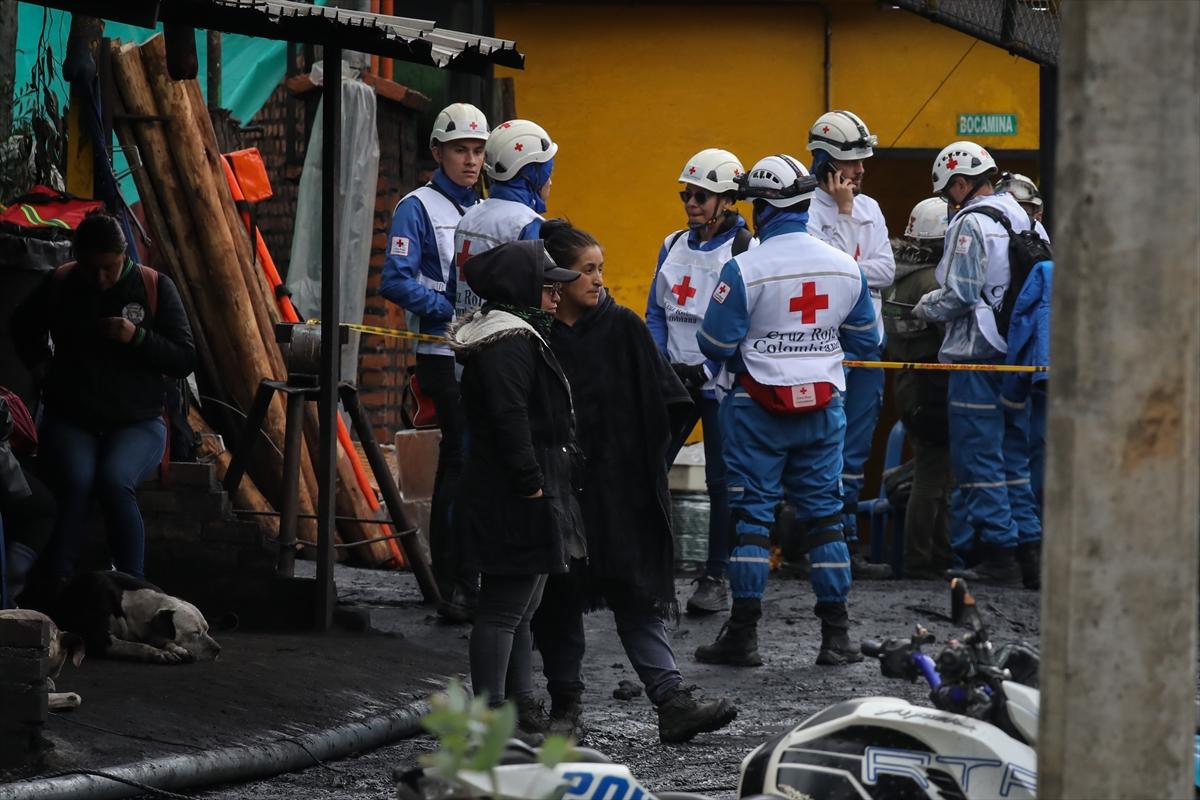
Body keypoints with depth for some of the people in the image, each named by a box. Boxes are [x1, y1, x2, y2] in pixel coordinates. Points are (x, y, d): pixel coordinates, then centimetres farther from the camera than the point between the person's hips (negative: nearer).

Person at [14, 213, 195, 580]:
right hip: (69, 421, 1)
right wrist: (41, 366, 9)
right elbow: (23, 327, 25)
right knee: (75, 482, -32)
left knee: (115, 482, -33)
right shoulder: (59, 284, 3)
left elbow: (185, 360, -4)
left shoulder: (155, 287, -2)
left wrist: (138, 337, -18)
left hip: (137, 422, -1)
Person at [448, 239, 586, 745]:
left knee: (520, 608, 16)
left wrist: (539, 485, 20)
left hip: (506, 497, 11)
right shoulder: (509, 343, -16)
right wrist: (531, 484, -24)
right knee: (504, 608, -9)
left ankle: (523, 710, 23)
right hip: (514, 500, -11)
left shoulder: (518, 337, 18)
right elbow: (510, 418, -24)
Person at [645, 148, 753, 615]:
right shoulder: (673, 247, 11)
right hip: (674, 382, 5)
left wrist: (706, 371, -15)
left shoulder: (745, 252, -7)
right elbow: (656, 311, 15)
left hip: (721, 384, -5)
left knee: (722, 483, 2)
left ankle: (717, 578, 9)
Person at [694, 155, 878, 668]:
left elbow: (716, 343, -12)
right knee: (823, 512, 10)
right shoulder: (845, 267, -1)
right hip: (823, 405, 4)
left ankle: (743, 634, 3)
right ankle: (836, 634, 10)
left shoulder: (744, 269, -16)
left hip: (758, 406, -4)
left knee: (752, 513, 3)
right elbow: (863, 338, 10)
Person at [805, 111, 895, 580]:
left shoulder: (869, 209, 11)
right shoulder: (807, 210, -8)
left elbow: (886, 271, 3)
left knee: (854, 452, 8)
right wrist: (843, 212, -13)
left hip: (866, 343, 6)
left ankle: (846, 547, 12)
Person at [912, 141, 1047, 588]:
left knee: (979, 456, -2)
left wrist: (926, 308, 3)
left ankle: (998, 550, -3)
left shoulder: (971, 224, -12)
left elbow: (960, 295, -16)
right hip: (1020, 355, 8)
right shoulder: (1028, 222, 12)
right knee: (1016, 455, 13)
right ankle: (1028, 548, 12)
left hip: (978, 354, -8)